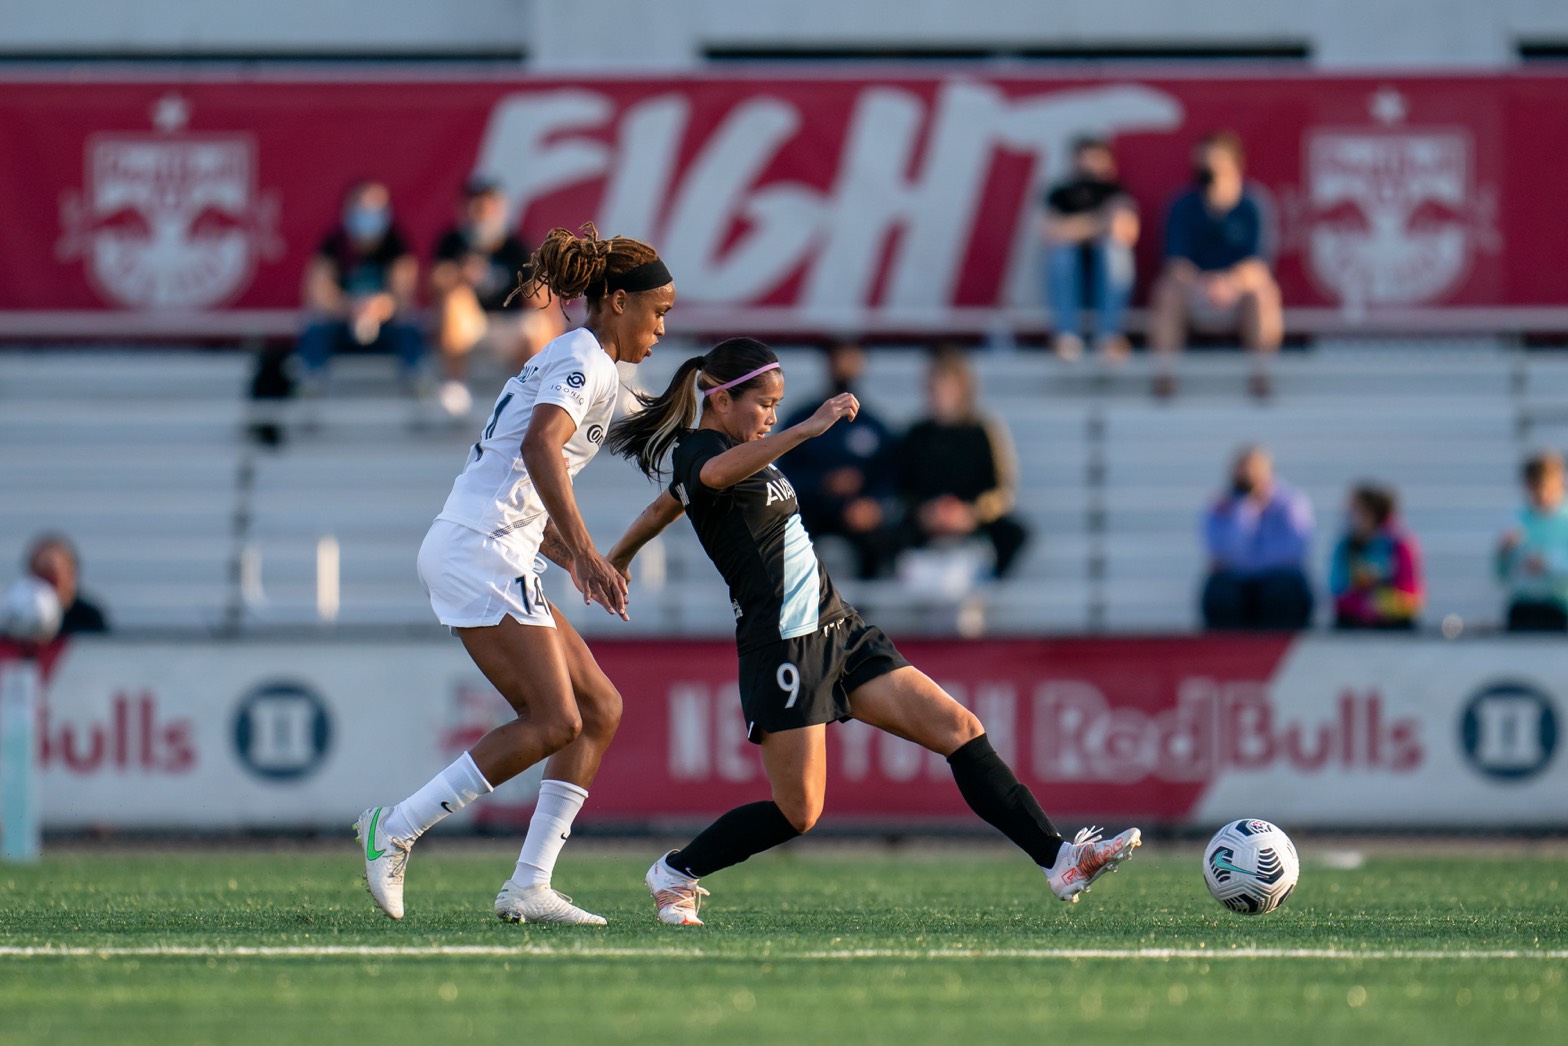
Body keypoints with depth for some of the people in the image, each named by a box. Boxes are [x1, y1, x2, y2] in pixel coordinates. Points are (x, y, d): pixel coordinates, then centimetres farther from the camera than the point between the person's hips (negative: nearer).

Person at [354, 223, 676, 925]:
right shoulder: (586, 362, -7)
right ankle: (396, 829, -10)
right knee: (554, 722, -15)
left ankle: (530, 885, 0)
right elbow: (539, 448, -26)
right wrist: (585, 553, -29)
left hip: (489, 556, 10)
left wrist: (577, 565, 23)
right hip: (480, 551, -10)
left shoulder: (567, 362, 25)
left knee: (600, 709, 6)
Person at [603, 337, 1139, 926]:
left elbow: (664, 506, 36)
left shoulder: (731, 447, 17)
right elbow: (718, 473, -40)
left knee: (960, 730, -2)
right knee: (798, 812, -8)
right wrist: (807, 429, -52)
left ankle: (1058, 861, -7)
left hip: (839, 634, 10)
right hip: (785, 647, -10)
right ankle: (674, 874, 14)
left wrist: (617, 559, 54)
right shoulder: (698, 452, -12)